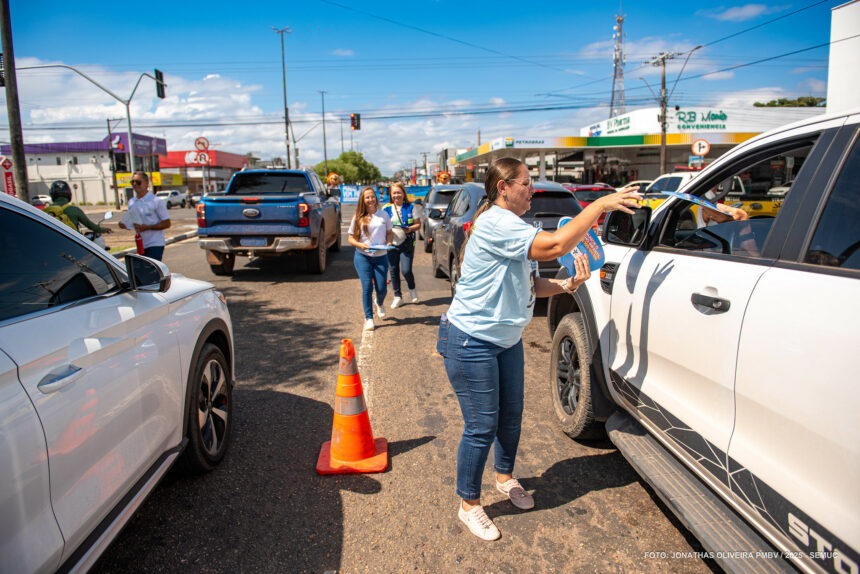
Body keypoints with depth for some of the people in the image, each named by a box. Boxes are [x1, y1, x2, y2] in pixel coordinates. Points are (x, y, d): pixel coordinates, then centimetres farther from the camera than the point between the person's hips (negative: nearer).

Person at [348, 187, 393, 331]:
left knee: (381, 288, -1)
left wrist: (389, 242, -4)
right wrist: (361, 245, -15)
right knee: (367, 287, -8)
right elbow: (351, 238, 5)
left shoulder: (384, 214, 8)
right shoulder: (358, 217, 3)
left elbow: (390, 233, 17)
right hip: (363, 256, -1)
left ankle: (379, 304, 36)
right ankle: (368, 318, 5)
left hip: (381, 257, 1)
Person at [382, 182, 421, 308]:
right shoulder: (386, 208, 7)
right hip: (391, 244, 2)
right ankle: (397, 296, 20)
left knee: (406, 270, -9)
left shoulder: (410, 207, 2)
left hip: (407, 243, -2)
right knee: (393, 271, 5)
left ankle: (412, 289, 23)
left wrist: (409, 229, -16)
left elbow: (418, 224, 3)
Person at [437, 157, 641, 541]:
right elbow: (556, 245, -33)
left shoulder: (512, 229, 11)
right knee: (482, 427, -1)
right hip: (471, 342, -10)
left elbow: (532, 285, 9)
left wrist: (566, 284, -10)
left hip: (507, 339, 10)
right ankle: (469, 505, 19)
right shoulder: (495, 223, -23)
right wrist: (599, 206, -25)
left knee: (511, 416, 19)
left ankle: (505, 477, 44)